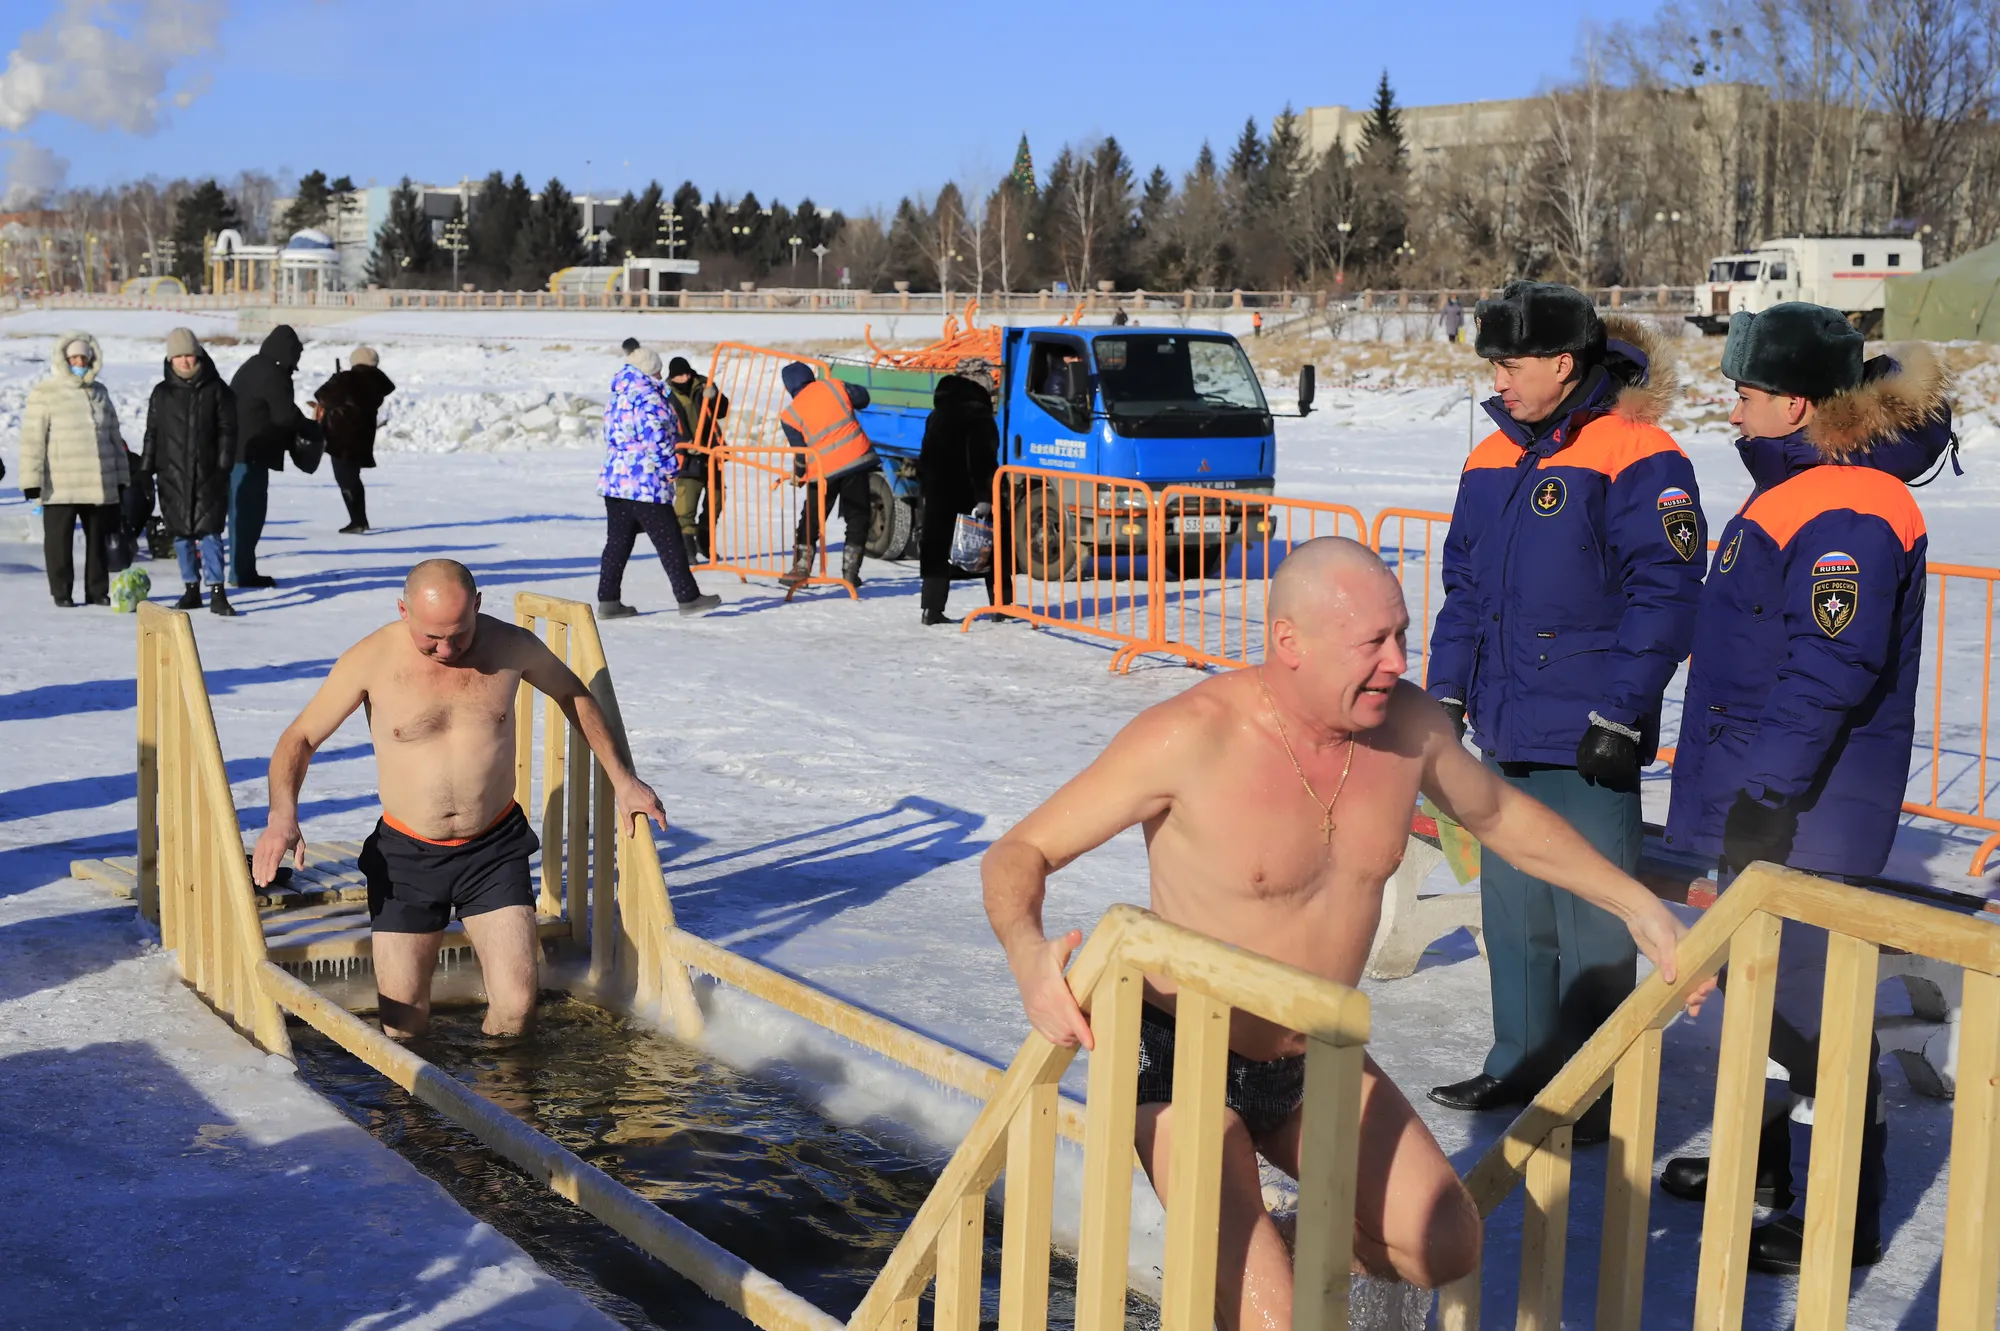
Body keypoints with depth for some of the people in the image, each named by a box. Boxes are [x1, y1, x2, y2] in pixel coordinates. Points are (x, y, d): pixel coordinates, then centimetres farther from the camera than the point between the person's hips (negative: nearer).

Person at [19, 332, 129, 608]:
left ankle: (97, 590, 18)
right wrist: (32, 480, -12)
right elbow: (32, 439, -6)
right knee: (60, 540, 1)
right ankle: (62, 592, 10)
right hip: (60, 485, -4)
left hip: (101, 484, 4)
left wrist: (121, 477, 16)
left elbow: (114, 437, 19)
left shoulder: (99, 392, 14)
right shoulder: (44, 393, -2)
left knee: (99, 538, 9)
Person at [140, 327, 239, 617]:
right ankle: (192, 590, 16)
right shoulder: (162, 393, 10)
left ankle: (217, 593, -9)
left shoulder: (216, 390, 2)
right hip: (172, 475, 3)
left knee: (209, 532, -9)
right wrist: (145, 470, 9)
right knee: (181, 534, 7)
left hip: (207, 475, -3)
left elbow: (227, 430, 1)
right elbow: (152, 434, 14)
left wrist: (224, 466, -7)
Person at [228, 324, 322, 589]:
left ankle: (241, 571, 18)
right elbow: (286, 415, -17)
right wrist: (314, 430, -3)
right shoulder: (273, 375, -13)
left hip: (236, 451, 10)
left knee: (243, 511, 14)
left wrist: (293, 435, 16)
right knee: (249, 511, -7)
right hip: (250, 454, -10)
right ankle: (243, 572, -5)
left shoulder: (253, 368, 20)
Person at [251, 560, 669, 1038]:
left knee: (515, 1011, -8)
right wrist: (282, 814, -21)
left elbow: (572, 693, 14)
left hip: (495, 850, 1)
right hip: (407, 854, 0)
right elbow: (300, 737, -3)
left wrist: (622, 779, 13)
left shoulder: (511, 646, -6)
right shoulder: (372, 660, -11)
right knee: (403, 1027, 0)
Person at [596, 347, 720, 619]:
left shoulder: (616, 398, 16)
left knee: (617, 543, 10)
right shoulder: (648, 398, -12)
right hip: (647, 484, -8)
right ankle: (688, 599, 5)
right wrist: (670, 467, -6)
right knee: (670, 543, -1)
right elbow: (656, 438, -17)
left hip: (614, 481, 9)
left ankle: (607, 601, 8)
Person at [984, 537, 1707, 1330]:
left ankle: (1273, 1246, 31)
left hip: (1318, 1063, 6)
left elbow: (1500, 814, 14)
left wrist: (1638, 906, 15)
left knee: (1446, 1248, 7)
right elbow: (1020, 853, -20)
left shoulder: (1408, 725, -8)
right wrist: (1028, 955, -42)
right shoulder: (1191, 738, -26)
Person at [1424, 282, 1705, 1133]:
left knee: (1592, 926, 2)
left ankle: (1596, 1091, 14)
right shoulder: (1492, 460, 11)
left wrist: (1620, 717, -18)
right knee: (1514, 911, 16)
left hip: (1588, 744, -7)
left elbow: (1664, 596, -16)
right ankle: (1522, 1064, 30)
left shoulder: (1637, 459, -13)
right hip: (1507, 734, 8)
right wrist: (1448, 693, 12)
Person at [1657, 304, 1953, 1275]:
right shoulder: (1795, 492, 14)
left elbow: (1831, 670, -27)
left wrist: (1769, 789, -27)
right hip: (1760, 796, 11)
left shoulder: (1846, 514, -20)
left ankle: (1844, 1216, 6)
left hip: (1806, 813, -11)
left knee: (1812, 1000, -4)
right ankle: (1767, 1160, 36)